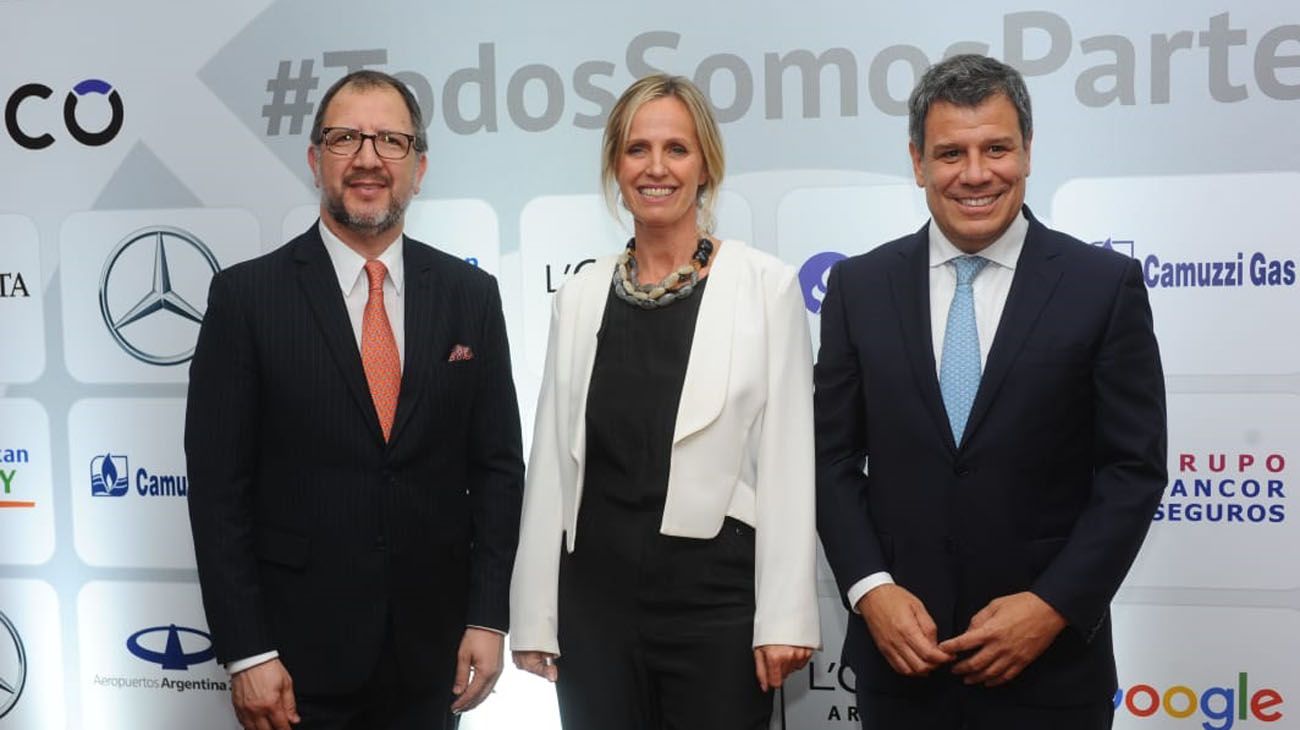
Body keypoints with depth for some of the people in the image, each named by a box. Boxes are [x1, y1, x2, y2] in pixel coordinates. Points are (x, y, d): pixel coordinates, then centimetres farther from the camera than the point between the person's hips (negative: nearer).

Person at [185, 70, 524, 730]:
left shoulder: (470, 295, 2)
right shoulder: (247, 296, -5)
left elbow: (497, 466, 4)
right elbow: (217, 484, -6)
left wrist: (488, 618, -2)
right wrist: (245, 652, -9)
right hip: (298, 651, -2)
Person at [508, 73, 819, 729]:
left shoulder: (766, 286, -3)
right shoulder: (580, 297, 6)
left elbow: (788, 461, -5)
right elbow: (551, 461, 6)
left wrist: (785, 617, -10)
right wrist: (535, 618, 5)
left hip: (716, 592, -3)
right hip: (597, 594, 3)